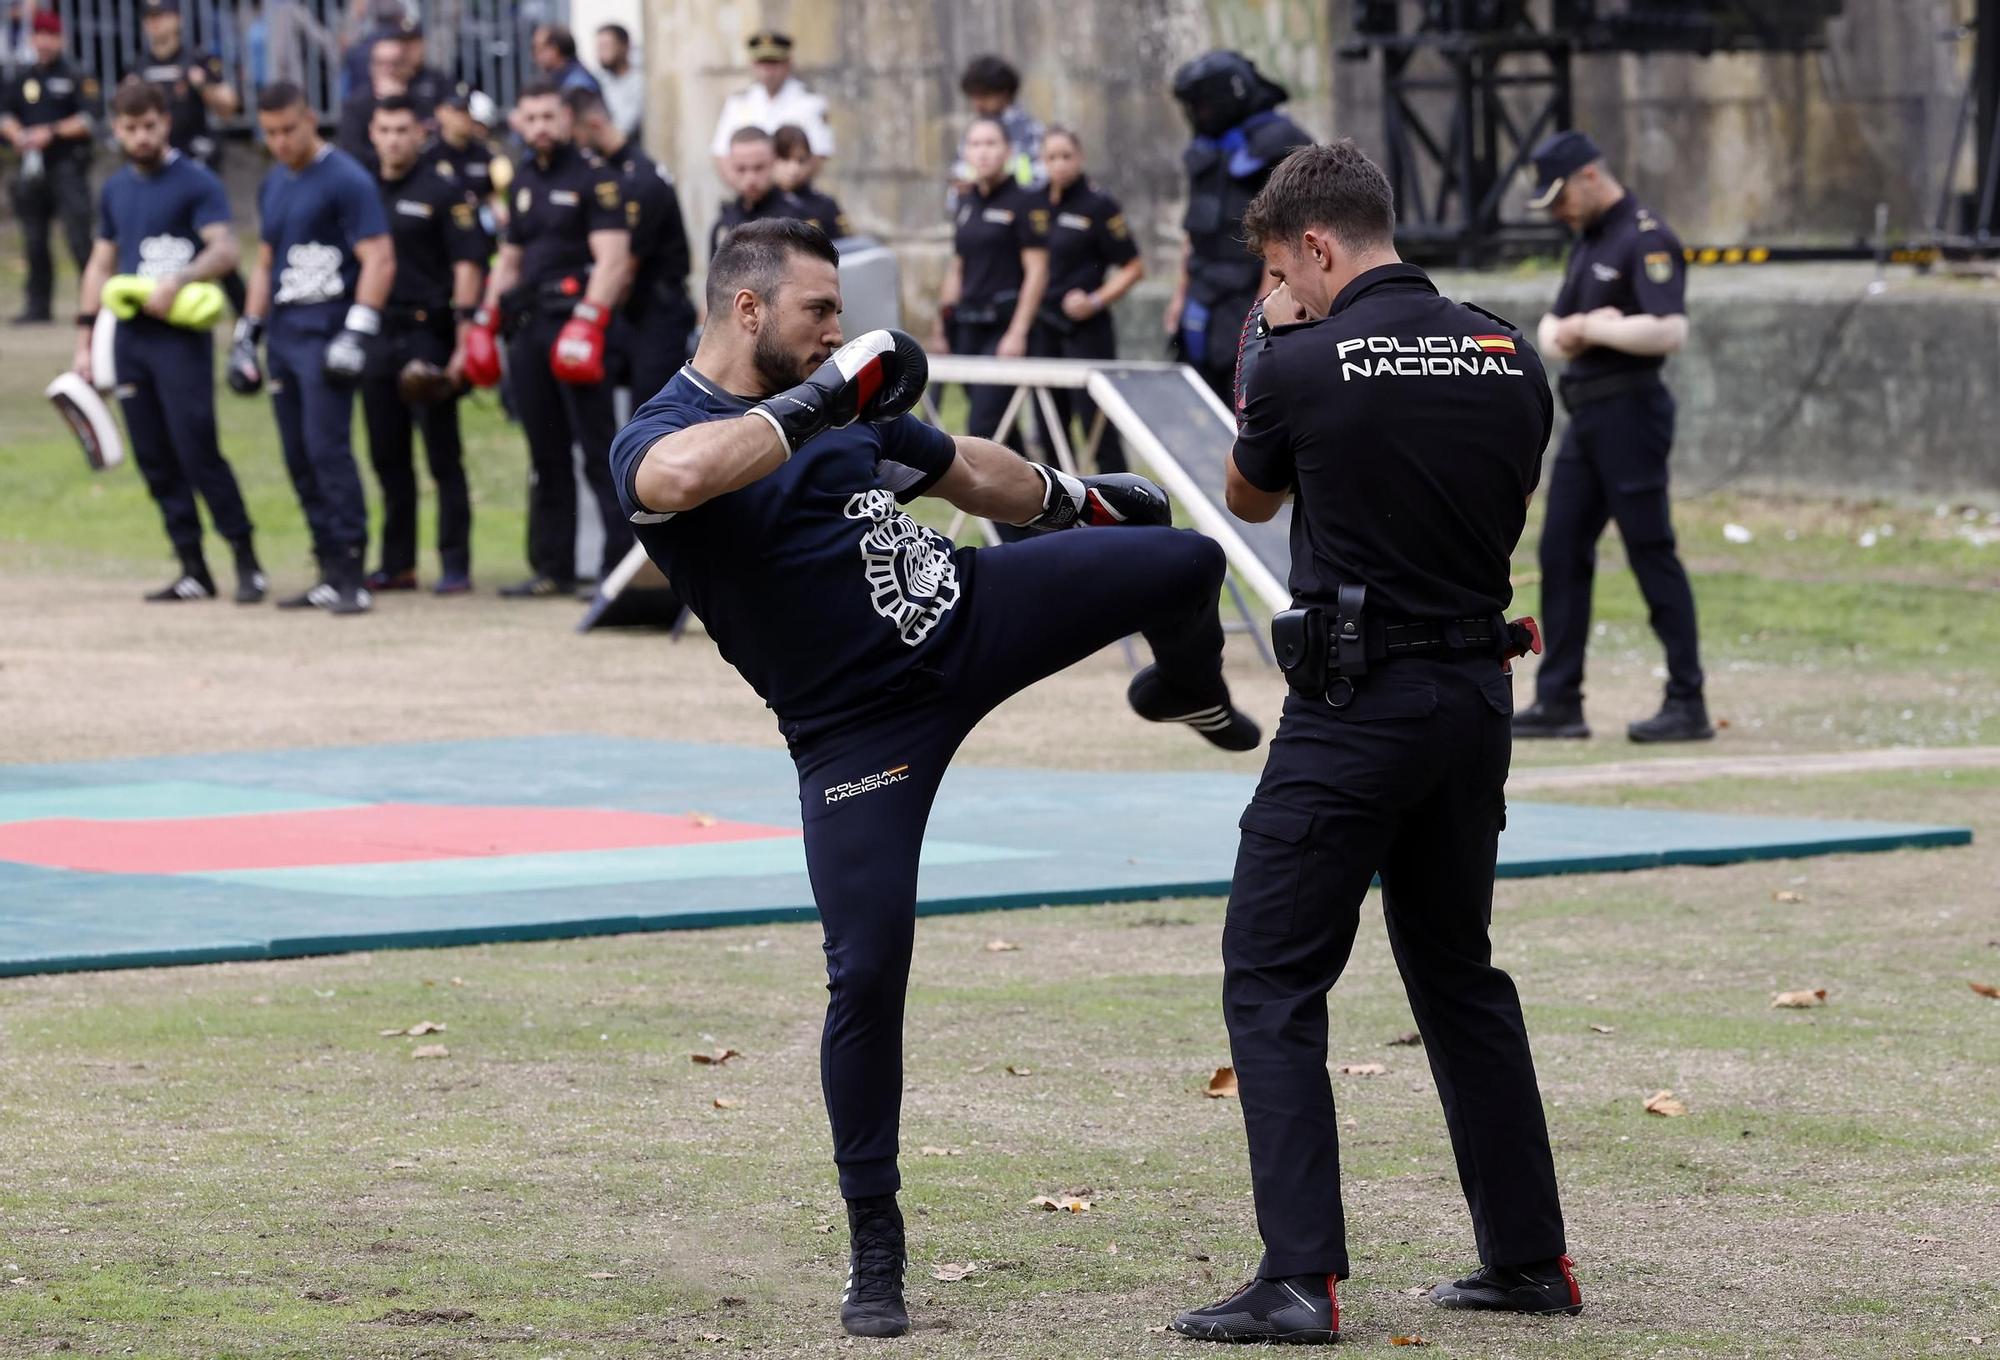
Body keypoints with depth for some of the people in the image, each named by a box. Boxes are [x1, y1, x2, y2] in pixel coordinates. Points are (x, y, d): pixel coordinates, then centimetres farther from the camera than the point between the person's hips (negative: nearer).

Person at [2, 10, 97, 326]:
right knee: (34, 241, 8)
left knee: (78, 237, -12)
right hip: (32, 167, 6)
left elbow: (87, 120, -9)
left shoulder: (75, 77, -3)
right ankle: (38, 305, 15)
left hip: (67, 166, -6)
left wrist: (51, 132, -16)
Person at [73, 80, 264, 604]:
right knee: (153, 457, 5)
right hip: (129, 338, 7)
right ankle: (193, 570, 10)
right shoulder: (115, 190, 15)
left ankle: (247, 561, -5)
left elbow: (224, 251, -16)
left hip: (181, 335, -7)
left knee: (196, 450, -13)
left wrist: (178, 281, -33)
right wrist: (84, 340, 16)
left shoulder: (196, 182, -5)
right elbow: (101, 264, 21)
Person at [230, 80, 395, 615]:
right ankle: (330, 574, 10)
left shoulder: (345, 180, -8)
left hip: (327, 329, -8)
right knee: (300, 459, 6)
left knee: (327, 448, -14)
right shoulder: (273, 186, 18)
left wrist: (356, 335, -19)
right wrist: (247, 334, 22)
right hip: (284, 338, 8)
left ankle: (352, 576, -13)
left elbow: (378, 260, -12)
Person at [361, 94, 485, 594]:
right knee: (387, 456, 8)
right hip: (376, 338, 5)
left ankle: (455, 565, -2)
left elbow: (467, 267, -7)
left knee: (443, 456, -4)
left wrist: (463, 341, -15)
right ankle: (397, 562, 15)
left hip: (427, 334, -5)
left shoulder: (443, 193, -2)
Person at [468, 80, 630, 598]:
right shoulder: (524, 179, 19)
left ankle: (623, 563, -11)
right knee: (546, 456, 10)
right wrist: (485, 322, 16)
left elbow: (613, 259, -12)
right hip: (528, 324, 8)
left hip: (574, 319, -7)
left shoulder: (594, 176, -4)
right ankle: (553, 569, 14)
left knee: (598, 449, -10)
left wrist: (586, 323, -22)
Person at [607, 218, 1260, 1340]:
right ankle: (875, 1247, 3)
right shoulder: (664, 434, -13)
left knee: (1186, 560, 0)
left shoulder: (852, 404, 9)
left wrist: (1076, 500, 39)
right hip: (860, 729, -5)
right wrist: (813, 405, -32)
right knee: (868, 967, -12)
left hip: (974, 613, 6)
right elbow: (677, 476, -40)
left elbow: (966, 469, 27)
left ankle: (1186, 692, 39)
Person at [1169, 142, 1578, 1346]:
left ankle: (1301, 1280, -10)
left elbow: (1249, 500, 7)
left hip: (1357, 701, -6)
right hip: (1478, 692, 6)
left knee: (1272, 983, -1)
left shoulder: (1303, 367, -12)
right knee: (1459, 968, 20)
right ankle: (1530, 1256, 22)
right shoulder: (1510, 360, 3)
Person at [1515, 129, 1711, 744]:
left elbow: (1669, 331, -24)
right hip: (1586, 415, 10)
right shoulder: (1588, 243, 18)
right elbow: (1550, 329, 21)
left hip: (1629, 412, -10)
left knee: (1651, 552, -7)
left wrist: (1587, 329, -15)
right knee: (1561, 551, 8)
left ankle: (1688, 704, -4)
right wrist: (1566, 334, -3)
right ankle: (1559, 701, 11)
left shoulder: (1646, 241, -12)